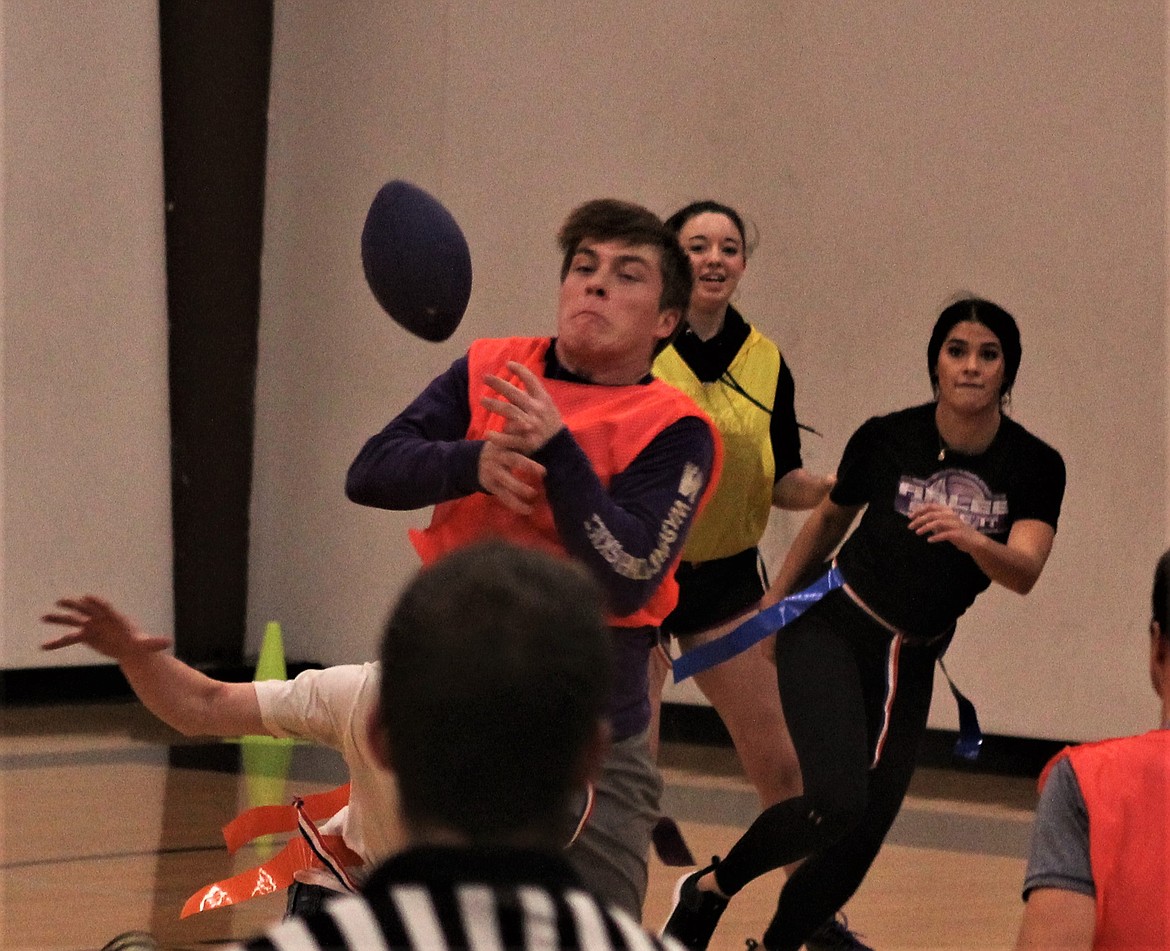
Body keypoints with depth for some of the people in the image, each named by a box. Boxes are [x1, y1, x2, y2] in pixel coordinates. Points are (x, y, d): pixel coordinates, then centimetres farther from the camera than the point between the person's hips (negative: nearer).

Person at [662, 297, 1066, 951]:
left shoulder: (1036, 467, -8)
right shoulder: (887, 437, -10)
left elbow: (1024, 573, -22)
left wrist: (971, 539, -43)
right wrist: (776, 597, 20)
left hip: (913, 663, 3)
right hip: (833, 632, -3)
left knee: (865, 834, 3)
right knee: (837, 803, -23)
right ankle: (711, 888, -1)